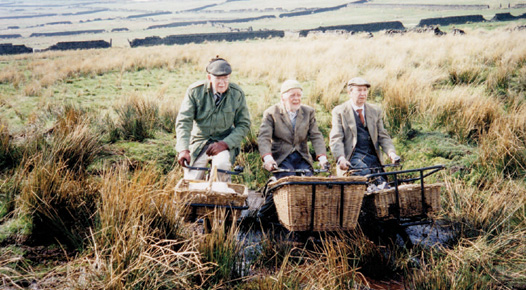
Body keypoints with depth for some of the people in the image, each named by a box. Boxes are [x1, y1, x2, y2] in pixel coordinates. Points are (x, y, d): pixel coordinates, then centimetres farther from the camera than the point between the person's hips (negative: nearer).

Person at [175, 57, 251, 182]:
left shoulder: (237, 94, -5)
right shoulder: (194, 91, -9)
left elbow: (244, 124, 0)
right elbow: (183, 121, -11)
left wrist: (225, 143, -16)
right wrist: (183, 149, -26)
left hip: (225, 142, 0)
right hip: (199, 141, 0)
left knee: (221, 165, -33)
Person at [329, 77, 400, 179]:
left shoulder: (375, 111, 17)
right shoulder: (339, 111, 4)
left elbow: (383, 136, 13)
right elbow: (336, 139, -5)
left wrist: (391, 152, -7)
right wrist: (341, 158, -23)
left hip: (373, 157, 4)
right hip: (352, 157, -4)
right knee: (364, 172, -34)